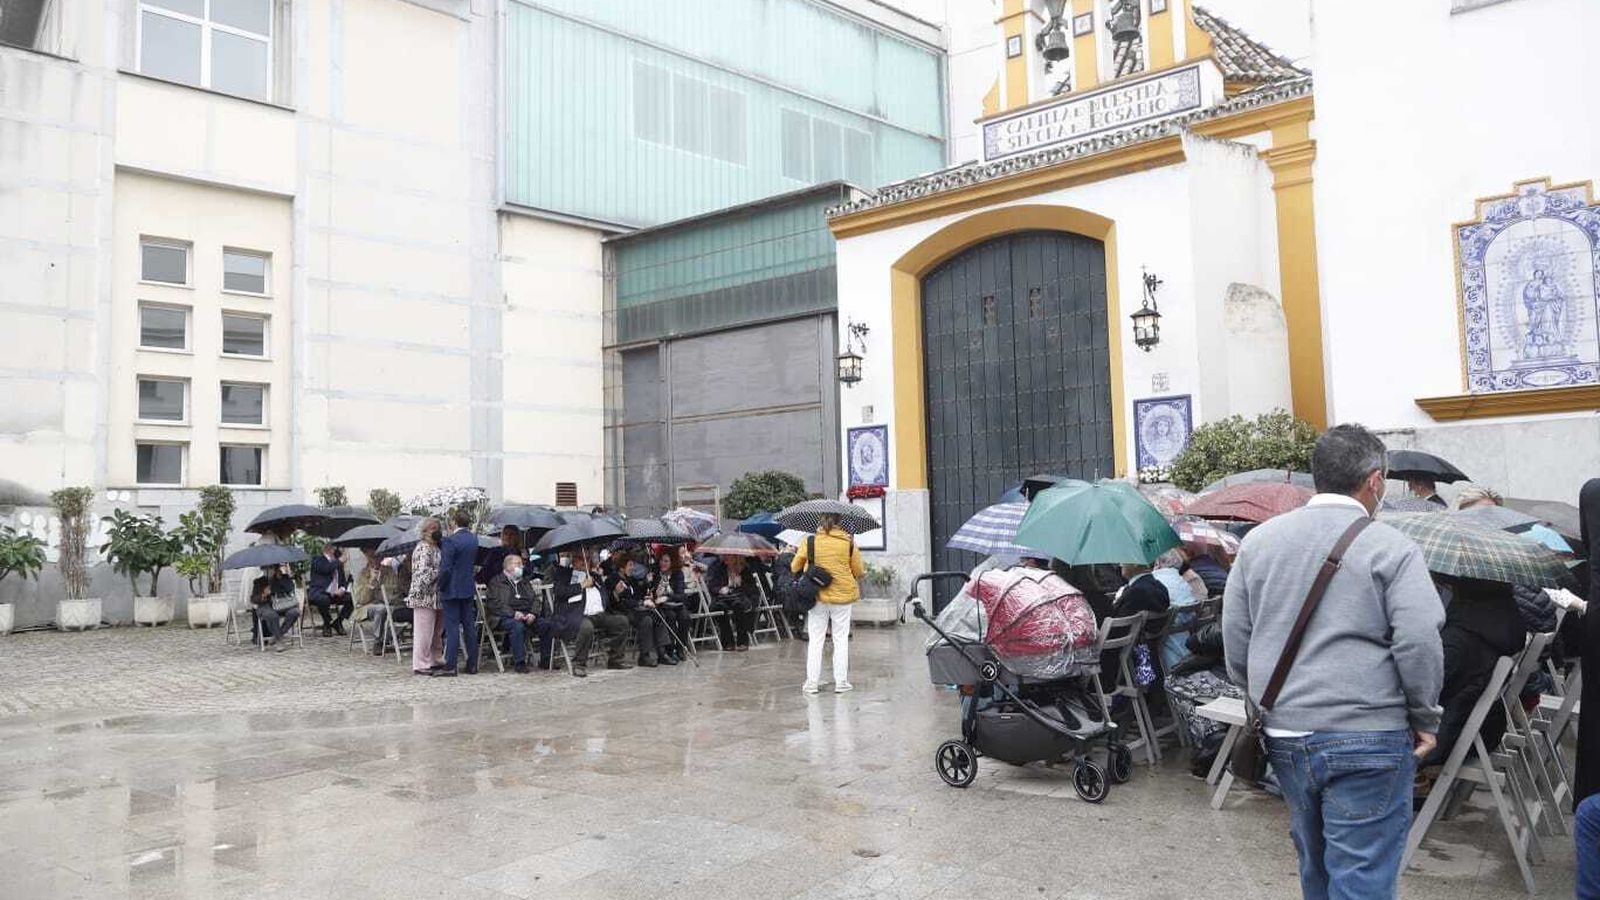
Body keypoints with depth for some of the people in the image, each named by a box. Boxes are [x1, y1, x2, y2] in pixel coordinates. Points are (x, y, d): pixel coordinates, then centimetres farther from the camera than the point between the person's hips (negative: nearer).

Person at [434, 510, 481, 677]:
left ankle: (450, 667, -2)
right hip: (469, 589, 7)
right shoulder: (474, 539, 6)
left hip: (452, 589, -7)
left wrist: (440, 587, -6)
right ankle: (472, 664, 14)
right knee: (469, 626, 10)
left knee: (452, 627, -4)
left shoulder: (451, 540, -16)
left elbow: (445, 568, -17)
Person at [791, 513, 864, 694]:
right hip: (842, 595, 0)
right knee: (841, 639, 10)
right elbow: (859, 571, 1)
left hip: (817, 596, 0)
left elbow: (794, 568, 4)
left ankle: (811, 683, 8)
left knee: (815, 640, 9)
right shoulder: (849, 542, -5)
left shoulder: (809, 542, -6)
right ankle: (841, 682, 10)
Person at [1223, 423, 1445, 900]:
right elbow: (1420, 644, -14)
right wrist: (1425, 719, 0)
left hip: (1284, 735, 5)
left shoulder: (1259, 540, 6)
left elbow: (1234, 638, 8)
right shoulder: (1392, 548, -7)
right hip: (1367, 739, -5)